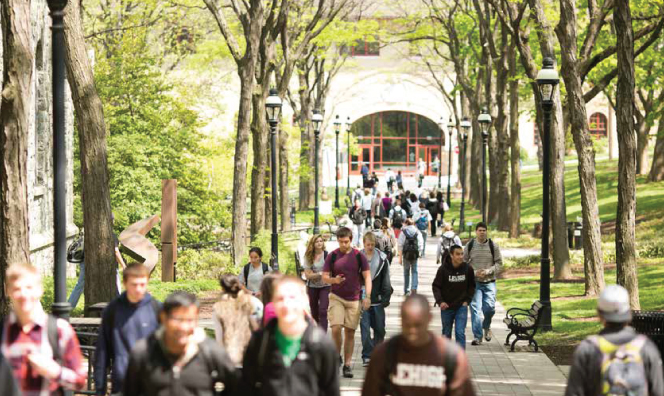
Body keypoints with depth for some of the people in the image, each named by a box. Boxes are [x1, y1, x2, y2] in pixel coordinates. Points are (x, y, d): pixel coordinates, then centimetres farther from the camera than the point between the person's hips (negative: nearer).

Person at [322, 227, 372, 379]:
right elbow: (324, 277, 3)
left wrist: (367, 296, -11)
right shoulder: (332, 256, 1)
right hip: (336, 298, -1)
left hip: (354, 299, 1)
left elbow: (367, 276, 2)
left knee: (350, 332, 3)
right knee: (336, 329, -15)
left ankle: (347, 364, 10)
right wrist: (334, 280, -19)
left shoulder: (359, 256, 1)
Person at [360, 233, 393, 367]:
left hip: (377, 299, 2)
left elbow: (386, 280, 8)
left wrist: (386, 297, 2)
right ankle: (367, 356, 0)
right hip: (362, 299, -2)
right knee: (365, 328, -5)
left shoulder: (382, 258, 3)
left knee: (380, 328, 7)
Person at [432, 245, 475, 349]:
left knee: (460, 333, -11)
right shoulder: (443, 269, -13)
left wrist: (467, 300, -1)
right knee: (446, 334, 15)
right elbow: (435, 286, -6)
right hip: (446, 307, 0)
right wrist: (440, 301, -18)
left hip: (461, 307, 0)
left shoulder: (468, 269, -7)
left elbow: (472, 286, 7)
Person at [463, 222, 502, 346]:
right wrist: (474, 273, -9)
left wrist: (487, 271, -11)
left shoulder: (493, 246, 2)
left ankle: (486, 326, 24)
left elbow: (499, 263, 5)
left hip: (489, 282, 0)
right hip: (474, 282, 0)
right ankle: (477, 336, -2)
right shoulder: (469, 246, 2)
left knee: (489, 307, -8)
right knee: (475, 308, -7)